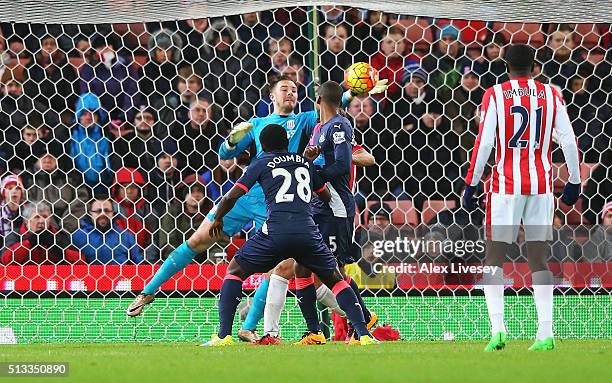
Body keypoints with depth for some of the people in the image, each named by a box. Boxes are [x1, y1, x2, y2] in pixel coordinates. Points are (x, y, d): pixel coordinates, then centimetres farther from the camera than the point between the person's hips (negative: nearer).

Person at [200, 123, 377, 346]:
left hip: (275, 231, -2)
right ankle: (364, 334, 4)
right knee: (335, 278, 20)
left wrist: (217, 219, 29)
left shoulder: (262, 163, 14)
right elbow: (327, 197, 35)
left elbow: (232, 196, 10)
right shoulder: (306, 163, 23)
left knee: (235, 271, 14)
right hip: (308, 231, 2)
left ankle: (223, 335, -1)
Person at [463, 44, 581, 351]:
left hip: (506, 186, -3)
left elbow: (483, 144, -7)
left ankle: (497, 327, -11)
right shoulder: (551, 95, 5)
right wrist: (574, 181, 14)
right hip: (541, 186, 3)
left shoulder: (495, 95, -2)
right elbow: (569, 141, 4)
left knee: (494, 257, 4)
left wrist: (470, 185, -2)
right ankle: (545, 333, -1)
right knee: (538, 259, 7)